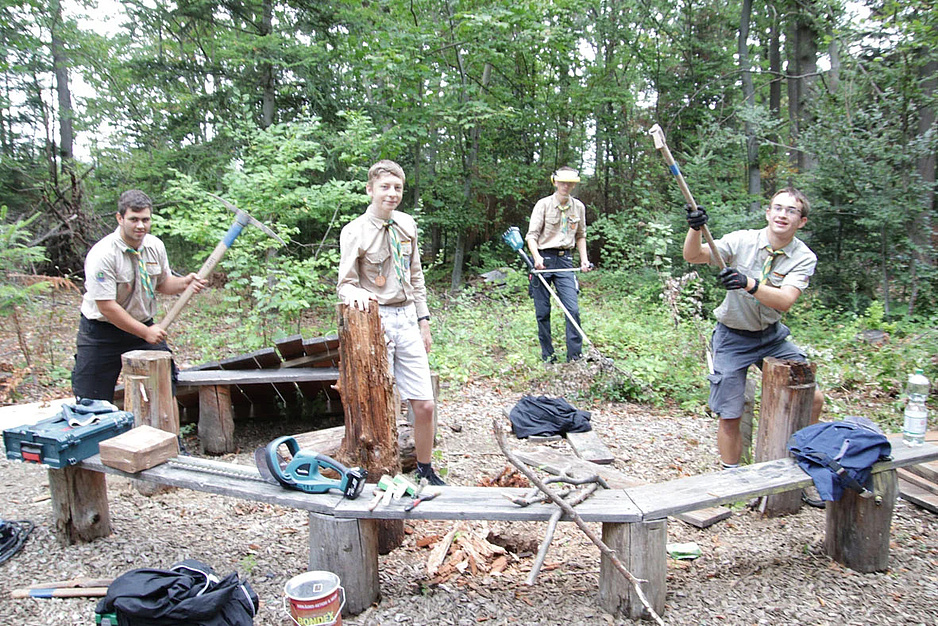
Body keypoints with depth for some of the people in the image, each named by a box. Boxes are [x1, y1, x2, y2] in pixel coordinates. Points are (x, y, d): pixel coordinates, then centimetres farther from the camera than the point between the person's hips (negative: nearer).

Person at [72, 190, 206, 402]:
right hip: (102, 332, -5)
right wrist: (146, 332, -20)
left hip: (144, 325, 5)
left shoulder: (155, 246, -3)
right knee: (93, 402, 0)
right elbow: (107, 307, -22)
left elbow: (162, 283, 12)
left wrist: (184, 283, -10)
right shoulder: (102, 255, -22)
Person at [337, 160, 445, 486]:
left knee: (424, 404, 5)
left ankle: (425, 468, 27)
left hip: (407, 319, 5)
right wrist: (356, 293, -29)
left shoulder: (407, 224, 9)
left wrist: (423, 319, 14)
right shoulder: (355, 232, -6)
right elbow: (346, 284, -5)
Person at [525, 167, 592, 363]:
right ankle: (547, 356, 13)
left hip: (565, 261, 2)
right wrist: (537, 257, -22)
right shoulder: (543, 204, -1)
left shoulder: (579, 207, 11)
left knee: (573, 309, -9)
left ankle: (575, 356, -2)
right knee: (542, 312, 1)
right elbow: (532, 235, -6)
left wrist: (584, 258, 9)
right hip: (543, 260, -2)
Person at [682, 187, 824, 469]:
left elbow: (785, 301, -26)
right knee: (730, 417, -1)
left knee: (814, 398, 3)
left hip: (772, 336, 3)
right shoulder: (742, 241, -12)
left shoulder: (804, 258, -10)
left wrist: (749, 284, -44)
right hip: (733, 337, -3)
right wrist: (695, 229, -41)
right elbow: (692, 256, -21)